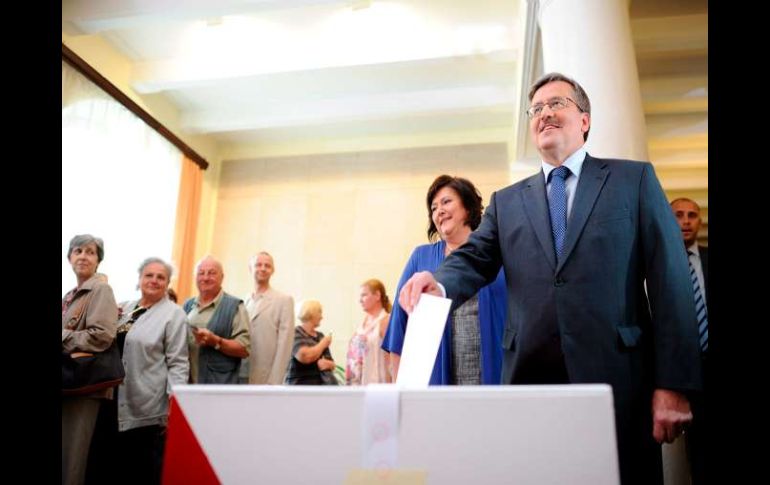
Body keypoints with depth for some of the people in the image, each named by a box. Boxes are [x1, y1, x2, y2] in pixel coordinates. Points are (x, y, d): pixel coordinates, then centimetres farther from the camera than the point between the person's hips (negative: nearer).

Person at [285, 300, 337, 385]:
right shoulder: (295, 334, -3)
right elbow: (305, 356, -21)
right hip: (301, 384, -6)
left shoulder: (320, 336, 17)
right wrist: (324, 344, -5)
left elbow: (333, 364, 19)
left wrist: (327, 363, -7)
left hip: (324, 385, 6)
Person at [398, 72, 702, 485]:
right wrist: (439, 284, -22)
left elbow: (670, 282, 1)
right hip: (530, 379, 3)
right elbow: (474, 261, 2)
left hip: (617, 379, -2)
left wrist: (673, 385, -7)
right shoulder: (506, 201, 16)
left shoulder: (634, 179, 8)